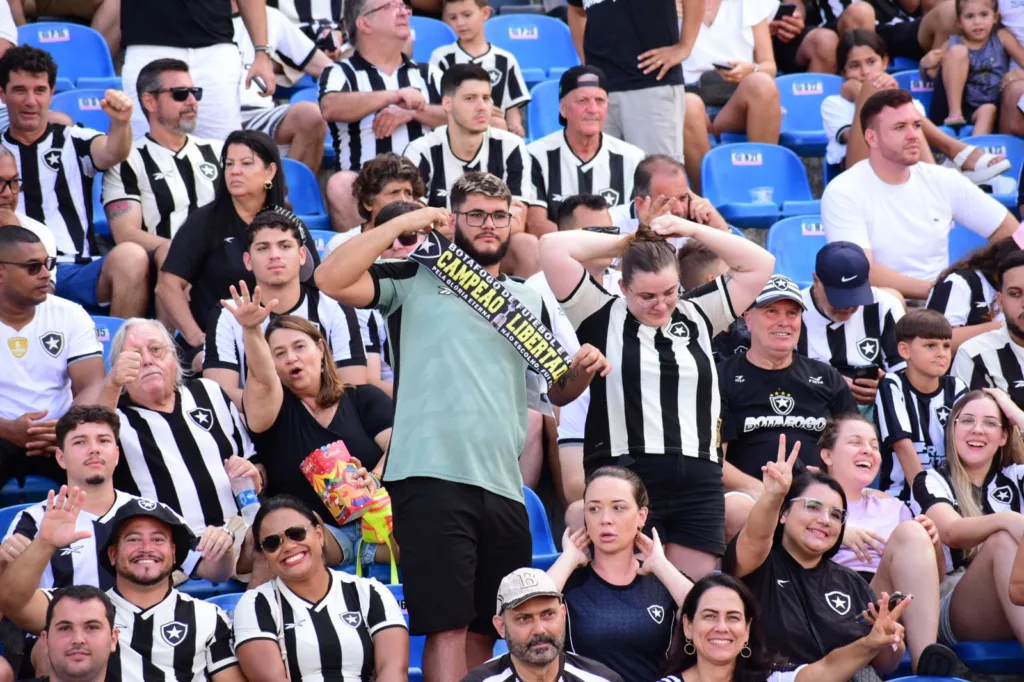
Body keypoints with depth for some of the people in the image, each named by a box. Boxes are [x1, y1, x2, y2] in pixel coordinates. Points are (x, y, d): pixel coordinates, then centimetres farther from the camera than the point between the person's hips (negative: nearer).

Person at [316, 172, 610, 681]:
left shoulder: (529, 301, 20)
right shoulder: (416, 281, 5)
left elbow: (557, 390, 26)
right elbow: (331, 280, -10)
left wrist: (583, 371, 2)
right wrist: (404, 223, -9)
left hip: (502, 485, 6)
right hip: (432, 480, -5)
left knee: (484, 632, 10)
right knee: (447, 626, -11)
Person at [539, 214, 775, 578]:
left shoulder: (698, 316, 15)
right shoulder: (602, 317, 5)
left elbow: (760, 264, 18)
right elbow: (553, 247, -1)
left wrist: (692, 230, 11)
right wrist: (625, 243, 9)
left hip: (698, 483, 4)